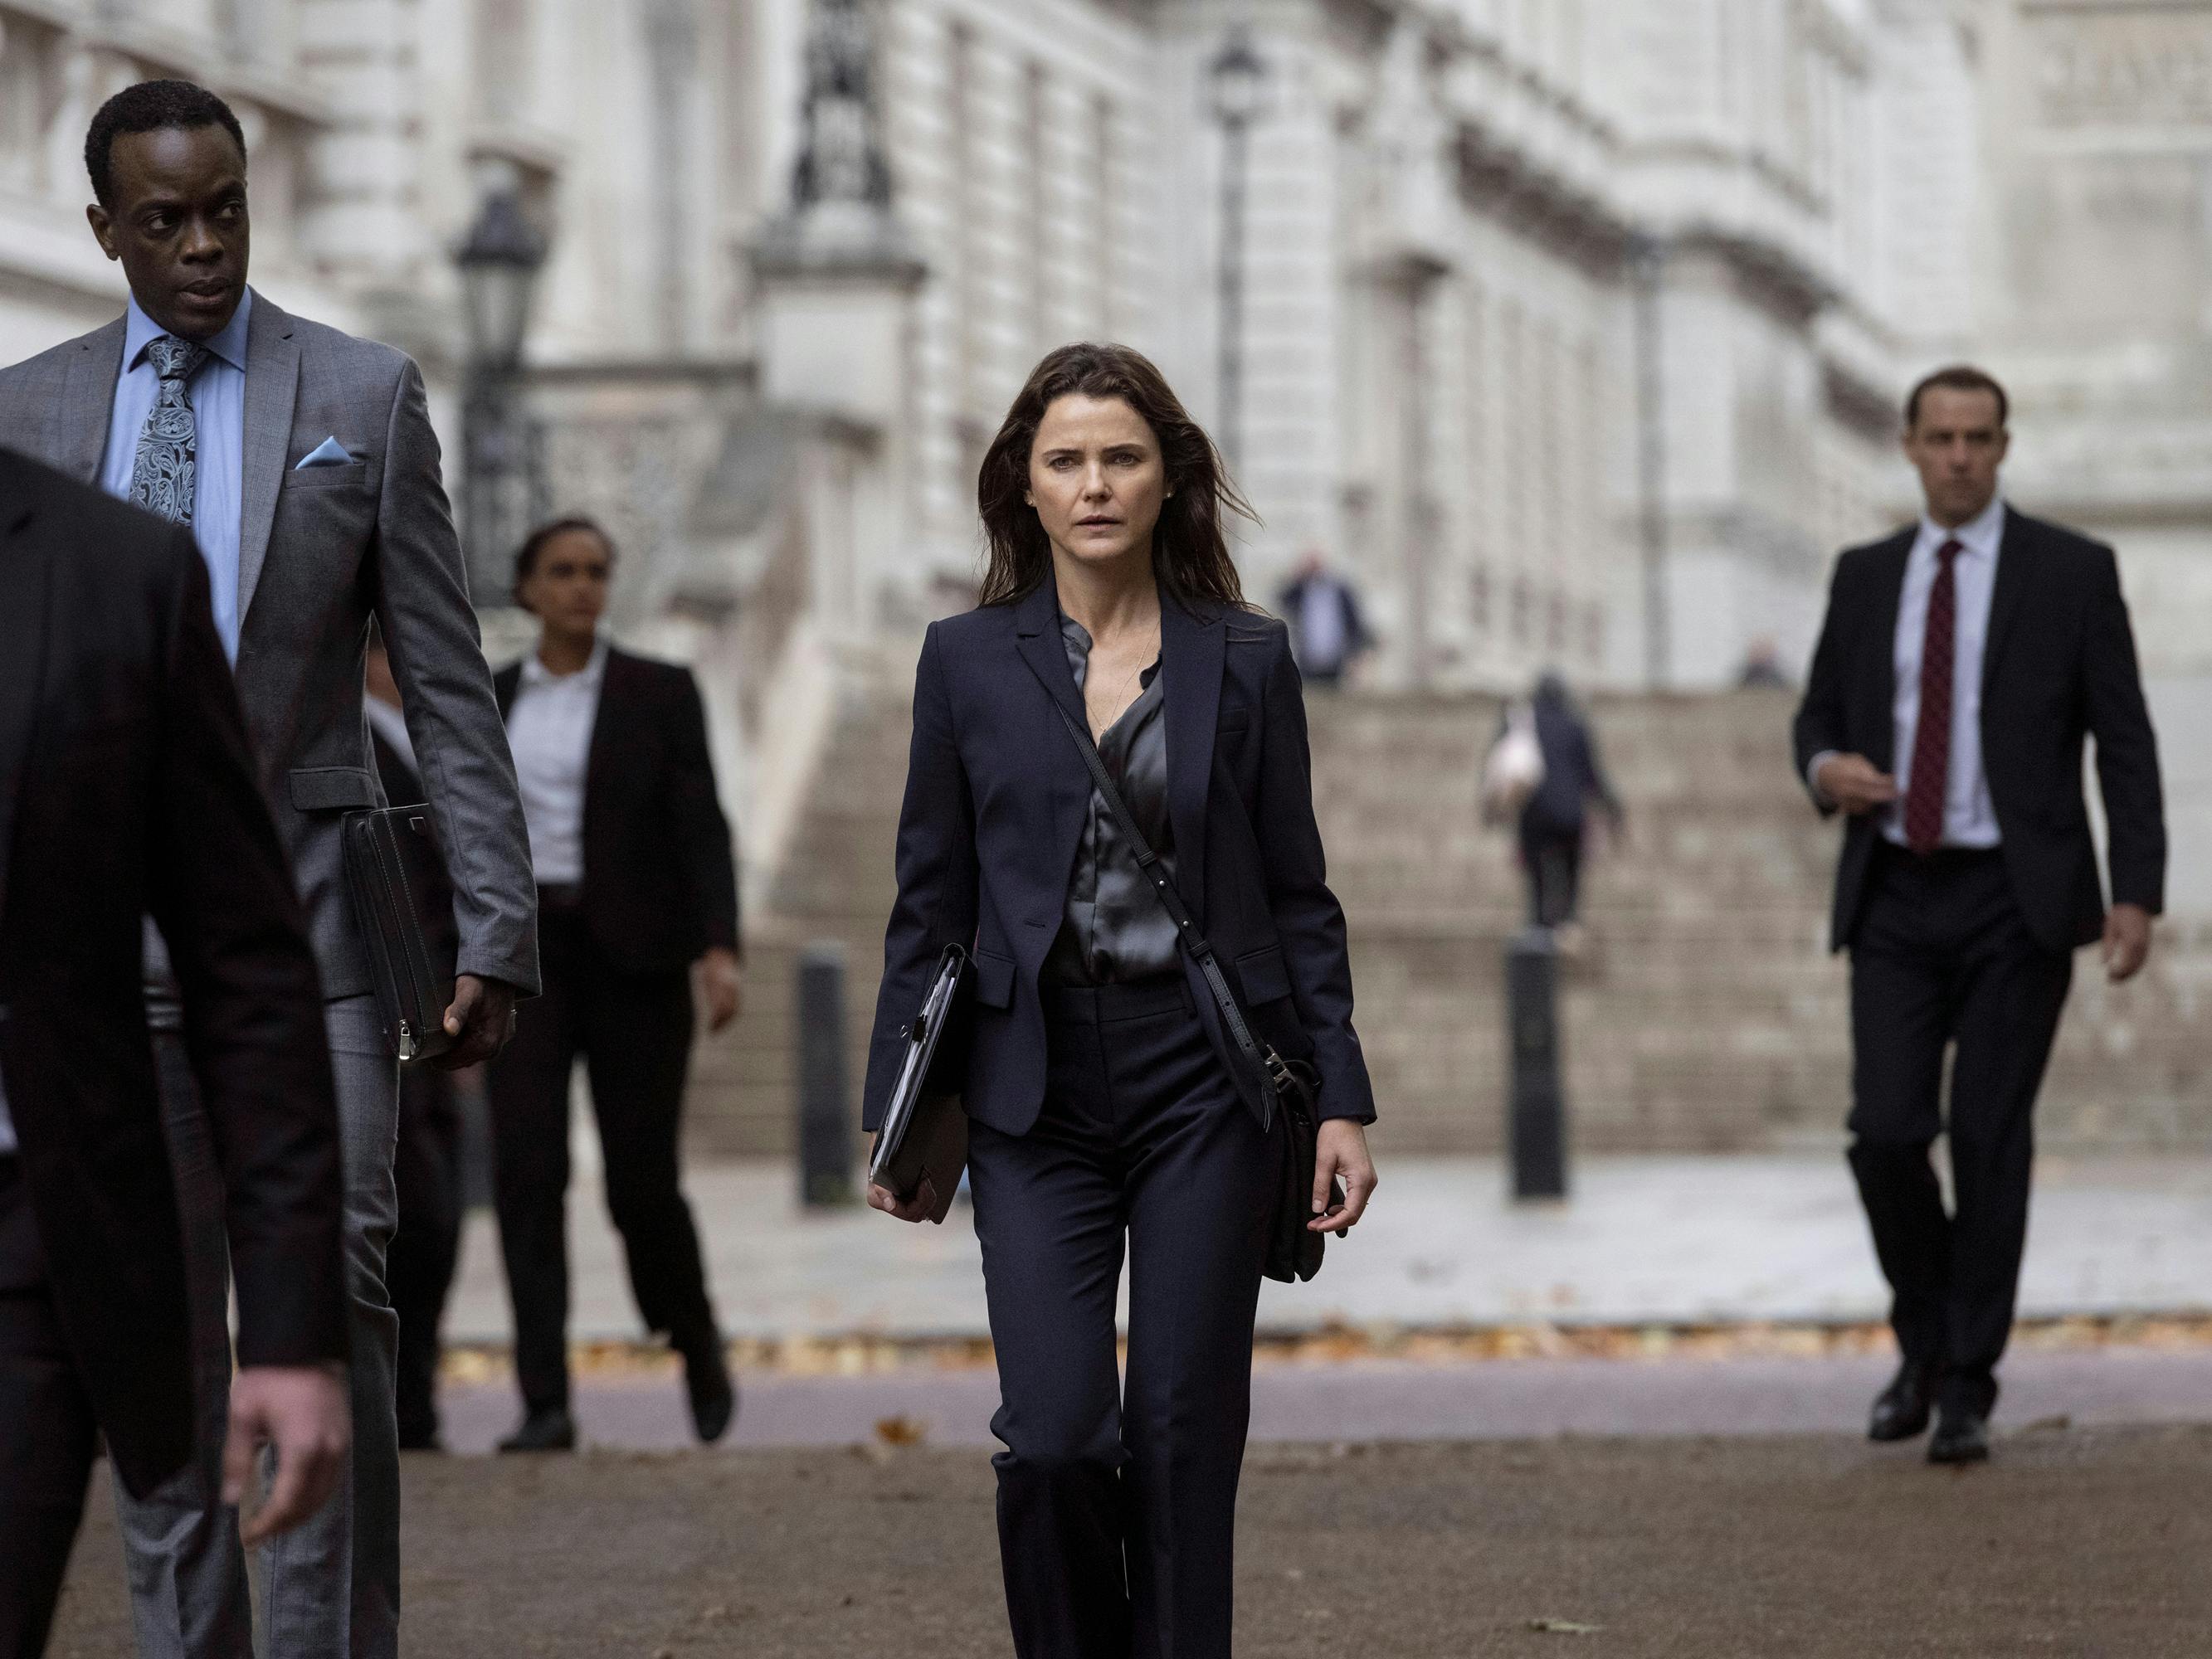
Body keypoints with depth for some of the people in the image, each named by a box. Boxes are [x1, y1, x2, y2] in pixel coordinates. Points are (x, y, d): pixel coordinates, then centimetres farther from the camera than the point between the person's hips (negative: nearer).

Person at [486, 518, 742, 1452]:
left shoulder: (661, 693, 1)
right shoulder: (486, 704, 10)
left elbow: (701, 827, -5)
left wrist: (719, 949, -18)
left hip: (634, 956, -2)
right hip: (525, 954, 2)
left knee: (642, 1182, -1)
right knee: (526, 1169, -14)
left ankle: (696, 1339, 30)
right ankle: (545, 1404, -16)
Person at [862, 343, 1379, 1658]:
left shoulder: (1246, 660, 4)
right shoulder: (968, 662, 5)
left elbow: (1299, 897, 6)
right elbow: (931, 906, 8)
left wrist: (1341, 1102, 0)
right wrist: (896, 1112, 5)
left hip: (1206, 1078, 0)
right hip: (1037, 1091, 0)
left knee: (1184, 1437, -1)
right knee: (1053, 1439, -9)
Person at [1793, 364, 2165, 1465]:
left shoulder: (2073, 573, 0)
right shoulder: (1864, 577, 11)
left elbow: (2125, 742, -1)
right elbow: (1818, 714, 19)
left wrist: (2138, 894, -9)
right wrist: (1825, 768, -6)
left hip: (2016, 899, -2)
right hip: (1895, 899, 3)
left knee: (1990, 1142, -3)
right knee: (1886, 1132, -7)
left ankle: (1969, 1388, 6)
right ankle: (1924, 1342, 17)